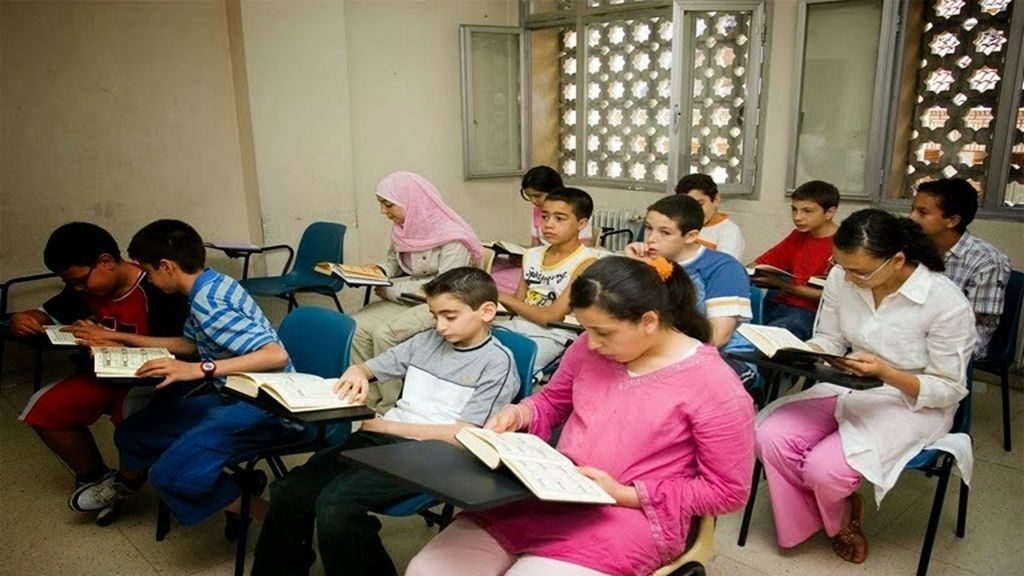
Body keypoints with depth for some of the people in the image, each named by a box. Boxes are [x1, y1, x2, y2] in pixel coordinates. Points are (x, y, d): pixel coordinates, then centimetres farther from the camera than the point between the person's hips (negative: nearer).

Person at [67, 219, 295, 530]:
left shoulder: (208, 304, -24)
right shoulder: (210, 284, 4)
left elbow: (277, 355, -35)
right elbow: (191, 344, 21)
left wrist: (200, 370, -36)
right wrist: (121, 338, 22)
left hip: (262, 407, -10)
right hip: (234, 396, 10)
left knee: (172, 475, -25)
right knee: (133, 432, 17)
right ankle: (126, 483, 52)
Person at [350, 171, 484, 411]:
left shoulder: (452, 237, -18)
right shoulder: (401, 228, 5)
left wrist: (393, 291, -18)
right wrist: (378, 270, -3)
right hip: (406, 299, 8)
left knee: (384, 333, -27)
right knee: (356, 328, -16)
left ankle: (389, 409, -11)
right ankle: (369, 403, -8)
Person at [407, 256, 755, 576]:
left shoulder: (713, 385, -13)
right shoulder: (589, 348, 2)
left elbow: (727, 490, -7)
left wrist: (626, 495, -14)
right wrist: (518, 415, -4)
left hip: (630, 518, -5)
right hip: (549, 495, 6)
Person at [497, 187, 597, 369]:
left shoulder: (586, 263, -12)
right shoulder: (531, 255, 8)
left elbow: (551, 317, -15)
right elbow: (518, 306, 10)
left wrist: (504, 297, -11)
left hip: (553, 336, -6)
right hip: (518, 325, 7)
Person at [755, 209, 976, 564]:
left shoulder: (947, 303, -22)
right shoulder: (840, 278, -11)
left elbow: (949, 390, -14)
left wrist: (886, 374, -31)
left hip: (914, 406, -4)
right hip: (847, 388, 5)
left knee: (825, 468, -25)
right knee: (771, 437, -19)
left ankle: (842, 510, 16)